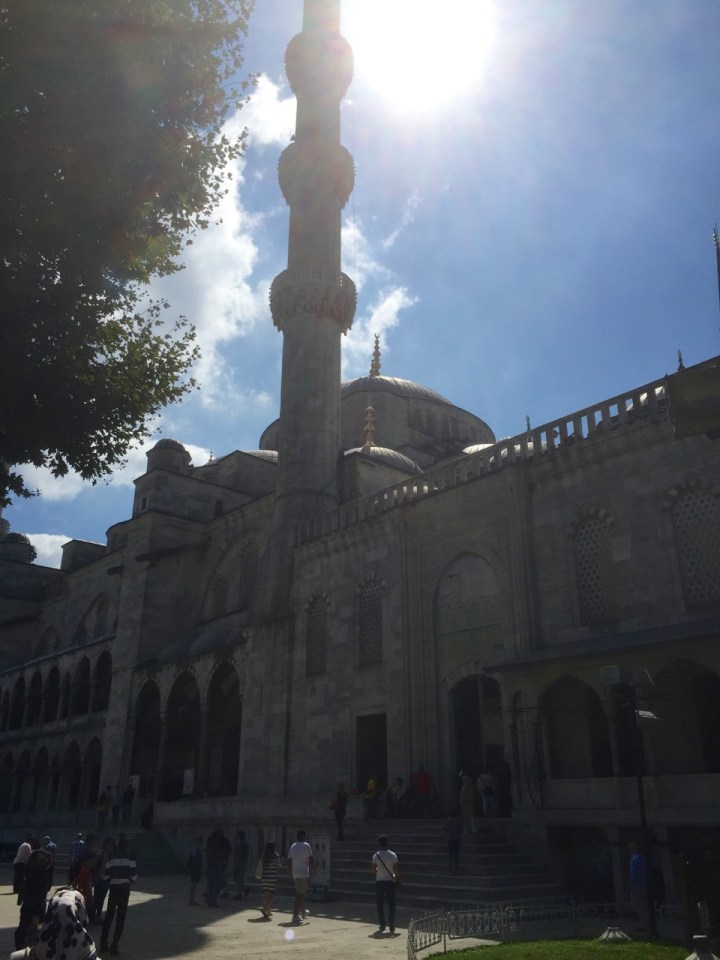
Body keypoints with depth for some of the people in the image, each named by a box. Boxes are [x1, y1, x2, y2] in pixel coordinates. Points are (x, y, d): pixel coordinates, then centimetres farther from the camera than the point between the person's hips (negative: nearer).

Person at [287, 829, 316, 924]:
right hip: (304, 874, -7)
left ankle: (302, 913, 29)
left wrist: (291, 874, 17)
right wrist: (314, 870, 5)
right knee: (300, 895, -7)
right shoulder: (306, 845, -8)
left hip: (295, 874, 7)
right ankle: (295, 915, -13)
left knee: (300, 894, 20)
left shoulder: (293, 846, 10)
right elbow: (311, 859, -8)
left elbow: (289, 861, 11)